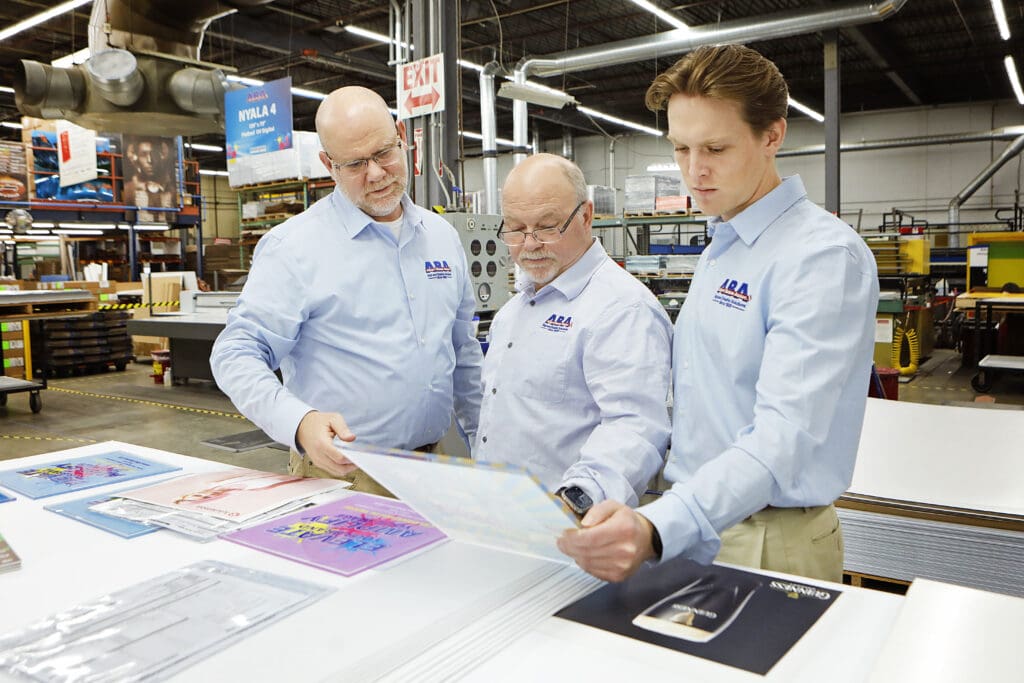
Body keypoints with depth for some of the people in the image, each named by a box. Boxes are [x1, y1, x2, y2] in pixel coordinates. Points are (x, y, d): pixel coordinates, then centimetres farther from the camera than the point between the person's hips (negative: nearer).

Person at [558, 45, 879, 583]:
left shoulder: (824, 255, -18)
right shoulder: (720, 249, 10)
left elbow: (783, 434, -30)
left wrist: (659, 528, -43)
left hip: (769, 544, -8)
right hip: (691, 528, 8)